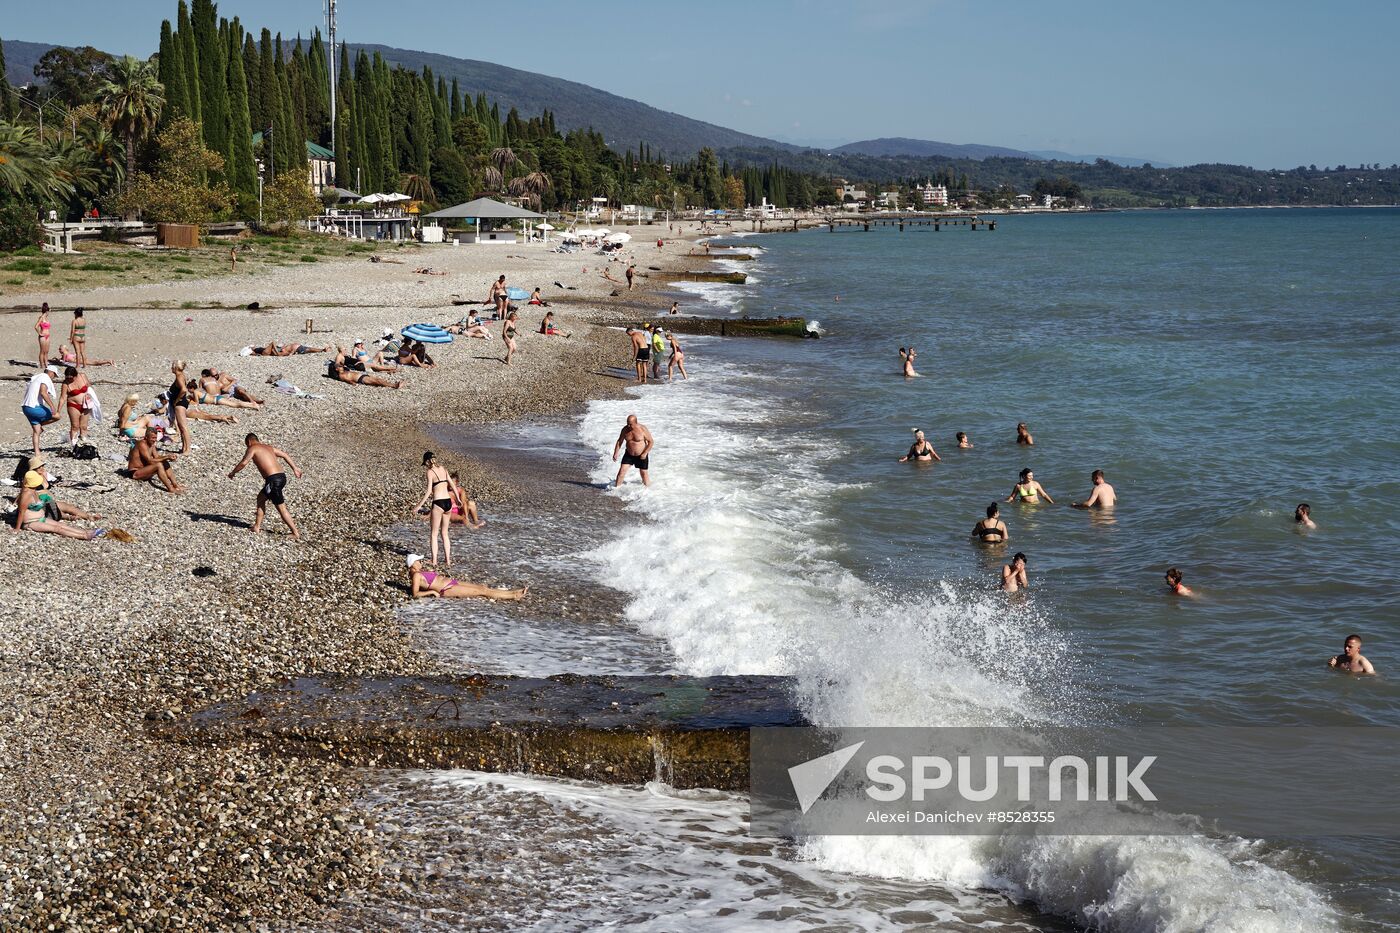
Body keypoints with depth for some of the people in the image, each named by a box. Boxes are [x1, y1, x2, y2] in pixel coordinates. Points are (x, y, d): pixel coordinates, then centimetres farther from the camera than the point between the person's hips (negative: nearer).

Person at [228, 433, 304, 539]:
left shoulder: (252, 448, 2)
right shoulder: (268, 447, 23)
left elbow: (243, 463, -9)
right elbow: (285, 455, 26)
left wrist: (233, 472, 6)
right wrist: (295, 468, 30)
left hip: (273, 480, -8)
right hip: (281, 476, 8)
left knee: (281, 508, -2)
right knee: (261, 497, 24)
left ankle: (296, 534, -3)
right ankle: (257, 526, 30)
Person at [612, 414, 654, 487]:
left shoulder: (642, 429, -20)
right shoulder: (625, 429, -8)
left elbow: (651, 441, -13)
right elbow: (619, 441, 4)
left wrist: (645, 453, -18)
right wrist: (615, 453, -3)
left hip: (641, 455, -3)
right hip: (629, 455, 3)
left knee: (643, 473, 5)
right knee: (622, 470, -6)